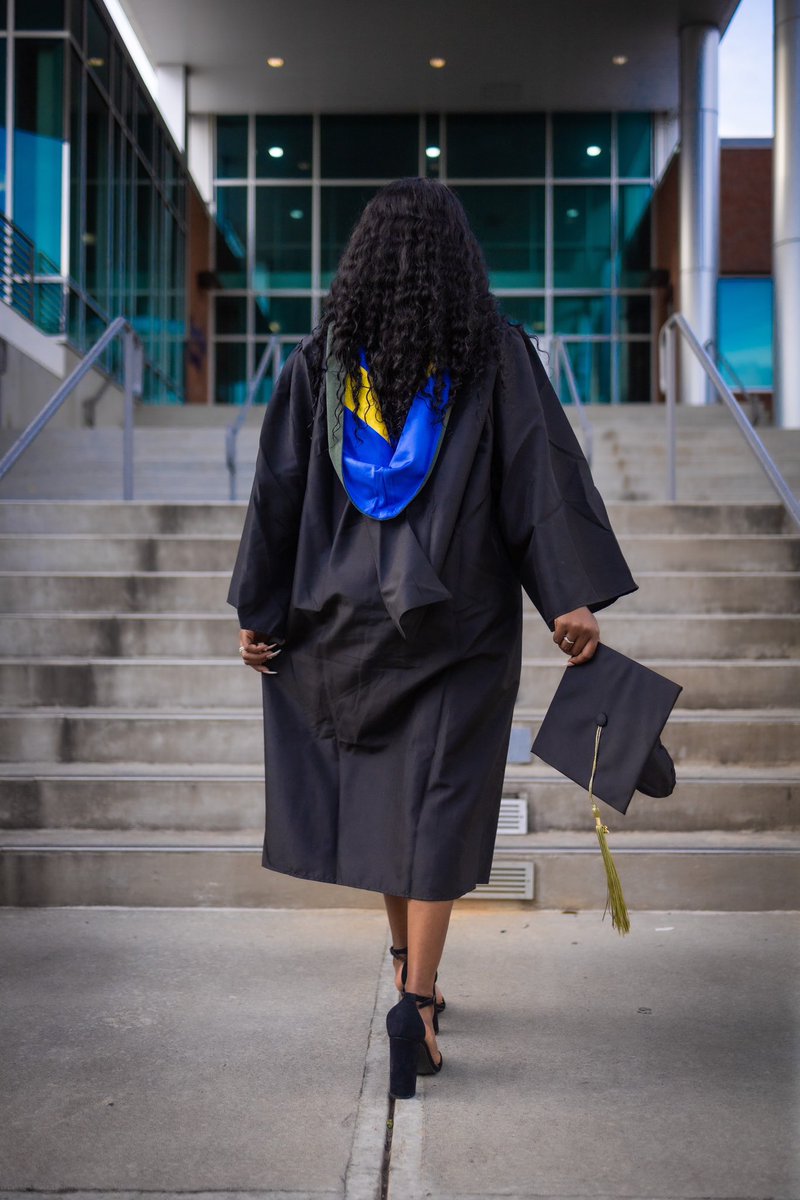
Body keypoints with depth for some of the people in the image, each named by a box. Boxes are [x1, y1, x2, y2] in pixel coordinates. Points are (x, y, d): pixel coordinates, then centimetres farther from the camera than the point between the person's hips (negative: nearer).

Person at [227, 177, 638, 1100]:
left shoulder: (322, 357, 0)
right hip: (461, 612, -2)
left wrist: (256, 610, 6)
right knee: (439, 803, 2)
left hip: (353, 608, 2)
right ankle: (416, 1000, -10)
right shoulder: (497, 350, -4)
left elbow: (279, 487, 0)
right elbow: (542, 469, -13)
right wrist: (573, 599, -15)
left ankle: (409, 968, 29)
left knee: (379, 784, 17)